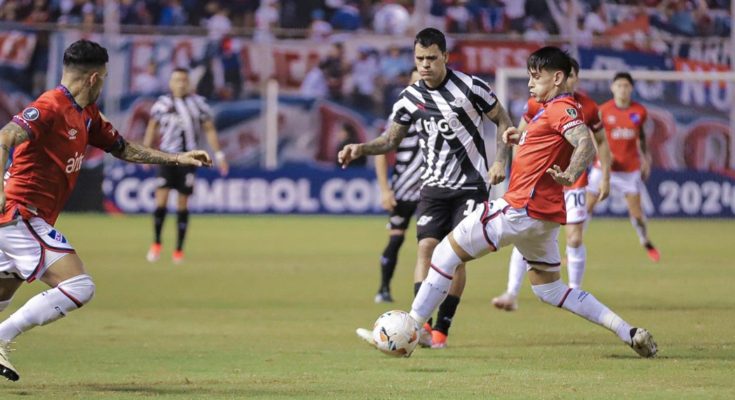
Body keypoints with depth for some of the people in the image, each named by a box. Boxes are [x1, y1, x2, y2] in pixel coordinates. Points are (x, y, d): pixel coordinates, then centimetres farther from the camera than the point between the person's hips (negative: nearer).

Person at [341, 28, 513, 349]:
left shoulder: (470, 87, -8)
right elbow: (390, 140, 11)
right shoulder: (410, 98, 1)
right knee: (426, 247, -14)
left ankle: (442, 328, -2)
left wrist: (500, 161, -9)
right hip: (434, 187, 3)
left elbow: (503, 121, 2)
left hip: (471, 186, -3)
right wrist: (360, 148, -7)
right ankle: (421, 322, -21)